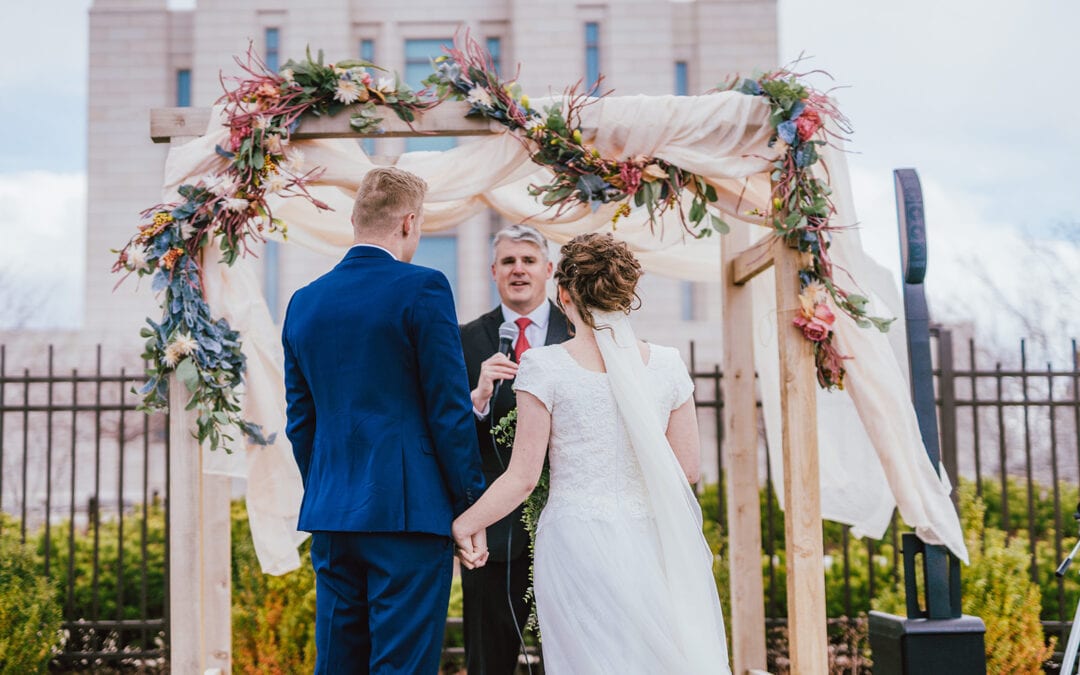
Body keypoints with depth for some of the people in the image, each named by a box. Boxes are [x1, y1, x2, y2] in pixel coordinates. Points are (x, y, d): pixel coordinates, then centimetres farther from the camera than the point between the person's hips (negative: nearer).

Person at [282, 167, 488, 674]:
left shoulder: (303, 302, 10)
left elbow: (300, 420, 14)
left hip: (330, 515, 6)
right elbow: (450, 409, -10)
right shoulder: (422, 289, -9)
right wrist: (470, 507, -3)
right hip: (409, 512, -6)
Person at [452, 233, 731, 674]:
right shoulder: (666, 364, 1)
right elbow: (687, 469, 7)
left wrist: (462, 525, 6)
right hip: (651, 538, 3)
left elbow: (523, 477, -7)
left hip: (577, 542, -3)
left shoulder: (545, 365, -8)